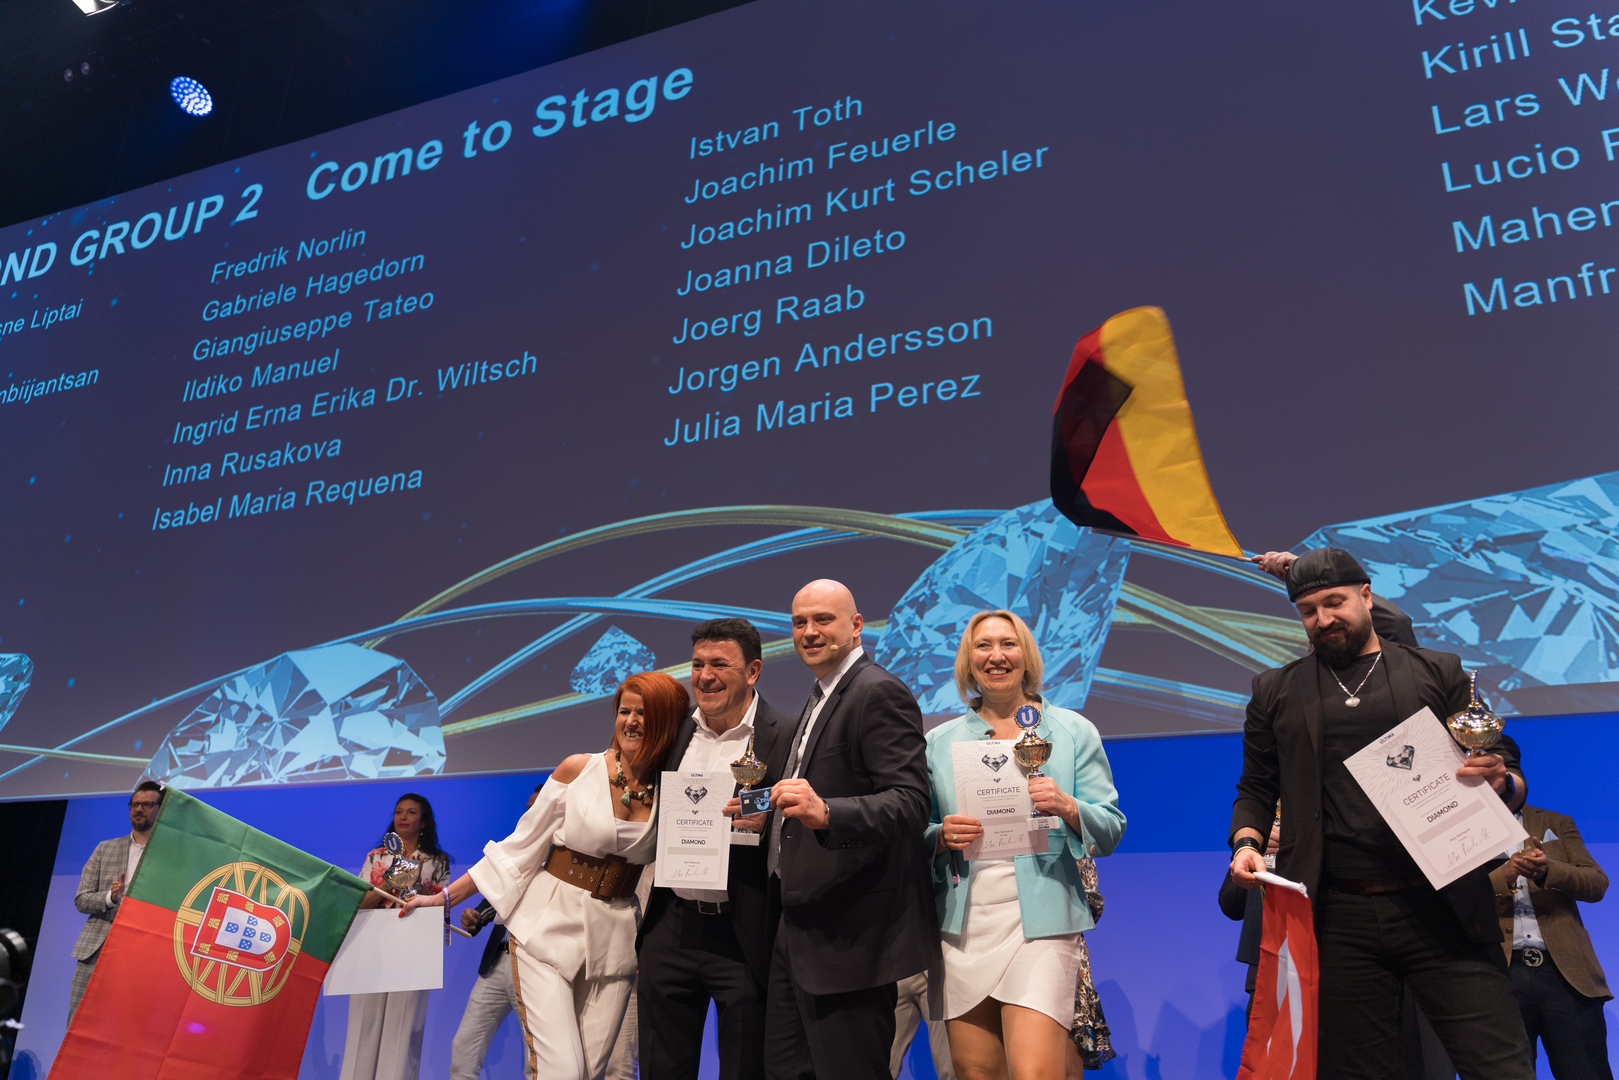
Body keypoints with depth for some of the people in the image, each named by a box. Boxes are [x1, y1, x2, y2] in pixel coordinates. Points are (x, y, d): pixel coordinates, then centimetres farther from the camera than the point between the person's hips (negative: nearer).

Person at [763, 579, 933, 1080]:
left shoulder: (879, 693, -15)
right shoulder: (819, 699, 17)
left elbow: (910, 803, -25)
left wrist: (825, 812, -39)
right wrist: (768, 813, 11)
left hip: (850, 933, -10)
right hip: (798, 926, 10)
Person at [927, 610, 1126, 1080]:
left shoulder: (1073, 731, 7)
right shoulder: (939, 742, 12)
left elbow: (1111, 831, 5)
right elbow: (918, 836, 14)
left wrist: (1068, 808, -15)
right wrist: (942, 836, -8)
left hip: (1041, 923, -2)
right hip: (963, 926, 2)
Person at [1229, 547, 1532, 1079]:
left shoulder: (1439, 673, 11)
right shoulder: (1276, 690, 14)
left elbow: (1507, 768, 11)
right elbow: (1256, 788, 17)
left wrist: (1501, 781, -13)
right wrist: (1246, 842, -2)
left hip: (1441, 909, -1)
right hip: (1338, 918, 1)